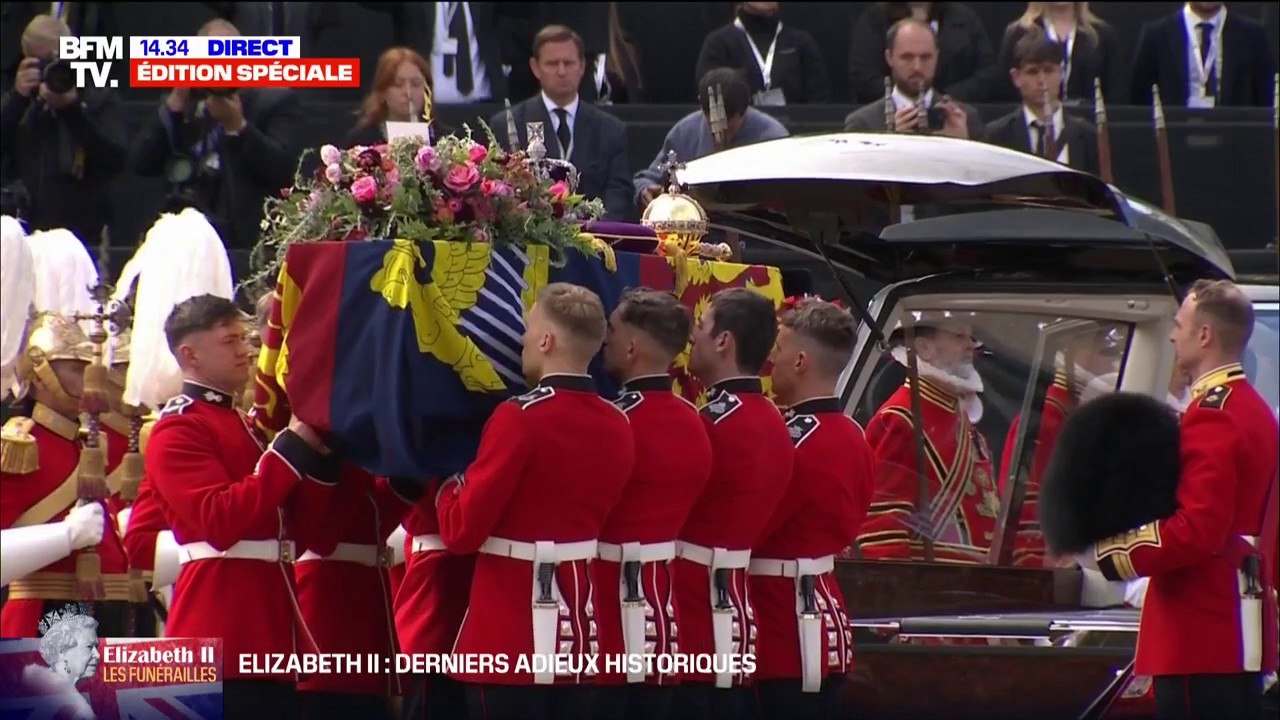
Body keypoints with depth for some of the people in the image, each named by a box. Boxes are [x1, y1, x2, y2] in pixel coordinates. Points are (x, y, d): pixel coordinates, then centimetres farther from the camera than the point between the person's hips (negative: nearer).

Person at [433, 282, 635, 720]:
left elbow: (462, 532, -13)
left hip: (509, 633, -7)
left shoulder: (520, 419, -16)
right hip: (577, 625, 7)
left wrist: (449, 489, 5)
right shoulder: (618, 427, 6)